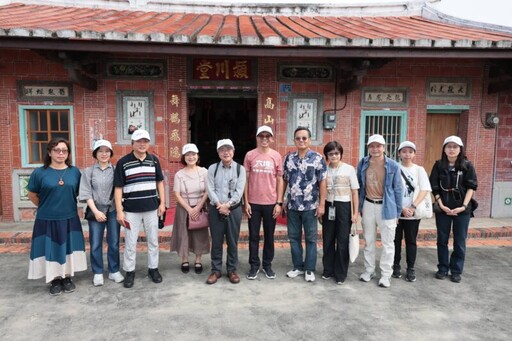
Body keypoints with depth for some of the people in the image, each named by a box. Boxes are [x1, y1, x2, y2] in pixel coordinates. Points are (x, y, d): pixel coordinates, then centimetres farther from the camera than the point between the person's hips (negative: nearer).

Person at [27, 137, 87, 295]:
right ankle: (55, 280, 22)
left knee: (68, 248, 10)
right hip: (47, 220, -2)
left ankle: (67, 278, 26)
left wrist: (68, 206, 9)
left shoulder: (75, 172, 0)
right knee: (51, 249, 6)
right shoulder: (40, 172, -7)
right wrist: (47, 207, 9)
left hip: (70, 219, 2)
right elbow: (32, 195, 4)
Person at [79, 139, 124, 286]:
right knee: (95, 244, 4)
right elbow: (86, 193, -2)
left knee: (114, 243, 7)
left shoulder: (116, 170, 3)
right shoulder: (88, 171, 3)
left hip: (113, 210, 0)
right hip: (96, 211, 0)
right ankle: (97, 273, 18)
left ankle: (114, 271, 21)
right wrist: (95, 211, -11)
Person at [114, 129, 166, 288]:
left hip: (152, 208, 3)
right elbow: (118, 188, -5)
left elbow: (159, 182, 11)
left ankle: (153, 268, 27)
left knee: (153, 241, 12)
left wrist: (162, 203, 4)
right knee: (130, 243, 7)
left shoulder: (154, 160, 3)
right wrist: (119, 211, -9)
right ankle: (129, 272, 22)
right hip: (131, 210, -2)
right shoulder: (123, 162, -6)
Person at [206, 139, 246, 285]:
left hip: (234, 209, 0)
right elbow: (210, 189, -4)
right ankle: (216, 270, 18)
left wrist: (227, 205, -15)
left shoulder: (240, 168, 1)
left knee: (232, 241, 7)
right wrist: (219, 205, -14)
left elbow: (239, 191, -6)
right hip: (215, 209, 1)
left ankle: (232, 270, 20)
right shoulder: (212, 168, 4)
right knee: (216, 241, 7)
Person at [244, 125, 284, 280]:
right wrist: (246, 202, -3)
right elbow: (246, 180, 2)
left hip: (271, 203, 1)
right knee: (253, 236, 7)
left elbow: (279, 180, 4)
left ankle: (267, 265, 24)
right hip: (253, 203, 0)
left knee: (269, 236, 10)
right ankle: (254, 265, 20)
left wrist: (279, 203, -1)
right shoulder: (250, 155, -1)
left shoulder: (276, 156, 1)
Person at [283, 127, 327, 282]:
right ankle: (297, 266, 26)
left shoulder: (318, 158, -5)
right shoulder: (288, 158, 5)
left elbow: (322, 183, -5)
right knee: (294, 237, 11)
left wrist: (322, 205, -9)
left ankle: (310, 269, 19)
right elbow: (284, 181, 9)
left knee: (311, 238, 7)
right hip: (292, 205, 3)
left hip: (310, 205, -3)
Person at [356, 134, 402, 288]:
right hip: (368, 206, 3)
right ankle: (369, 270, 29)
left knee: (387, 243, 4)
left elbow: (398, 189, -3)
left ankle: (386, 274, 17)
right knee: (368, 241, 15)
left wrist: (398, 211, -2)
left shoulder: (393, 165, -9)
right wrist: (358, 206, 9)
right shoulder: (362, 164, -1)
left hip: (387, 207, -3)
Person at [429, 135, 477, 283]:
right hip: (443, 208, 1)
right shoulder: (439, 165, 1)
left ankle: (456, 271, 20)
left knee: (460, 241, 6)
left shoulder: (467, 165, -2)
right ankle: (442, 269, 22)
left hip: (462, 209, -1)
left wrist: (464, 206, -13)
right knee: (442, 240, 9)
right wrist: (441, 205, -10)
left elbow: (471, 187, -4)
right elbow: (434, 188, -1)